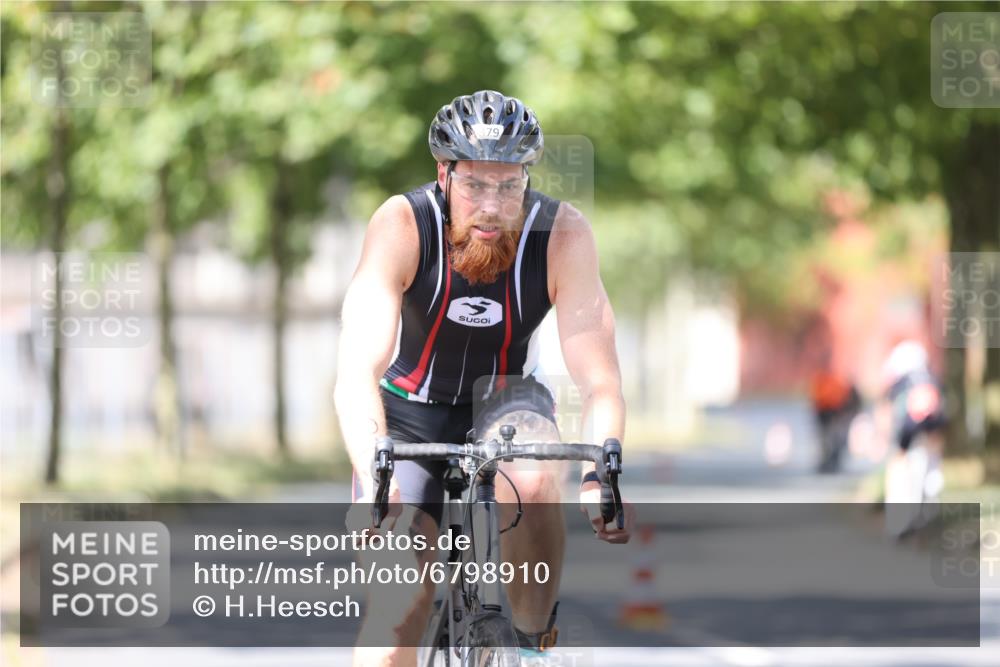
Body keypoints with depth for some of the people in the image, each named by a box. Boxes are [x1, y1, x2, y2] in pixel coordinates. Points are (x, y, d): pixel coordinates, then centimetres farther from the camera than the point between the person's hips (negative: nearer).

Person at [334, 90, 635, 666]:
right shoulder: (403, 225, -27)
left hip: (502, 401, 1)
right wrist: (377, 483, -53)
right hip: (410, 415, -1)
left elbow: (599, 378, -28)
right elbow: (357, 375, -36)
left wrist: (599, 477, -48)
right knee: (397, 604, -18)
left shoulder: (562, 235, -24)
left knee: (533, 478, -34)